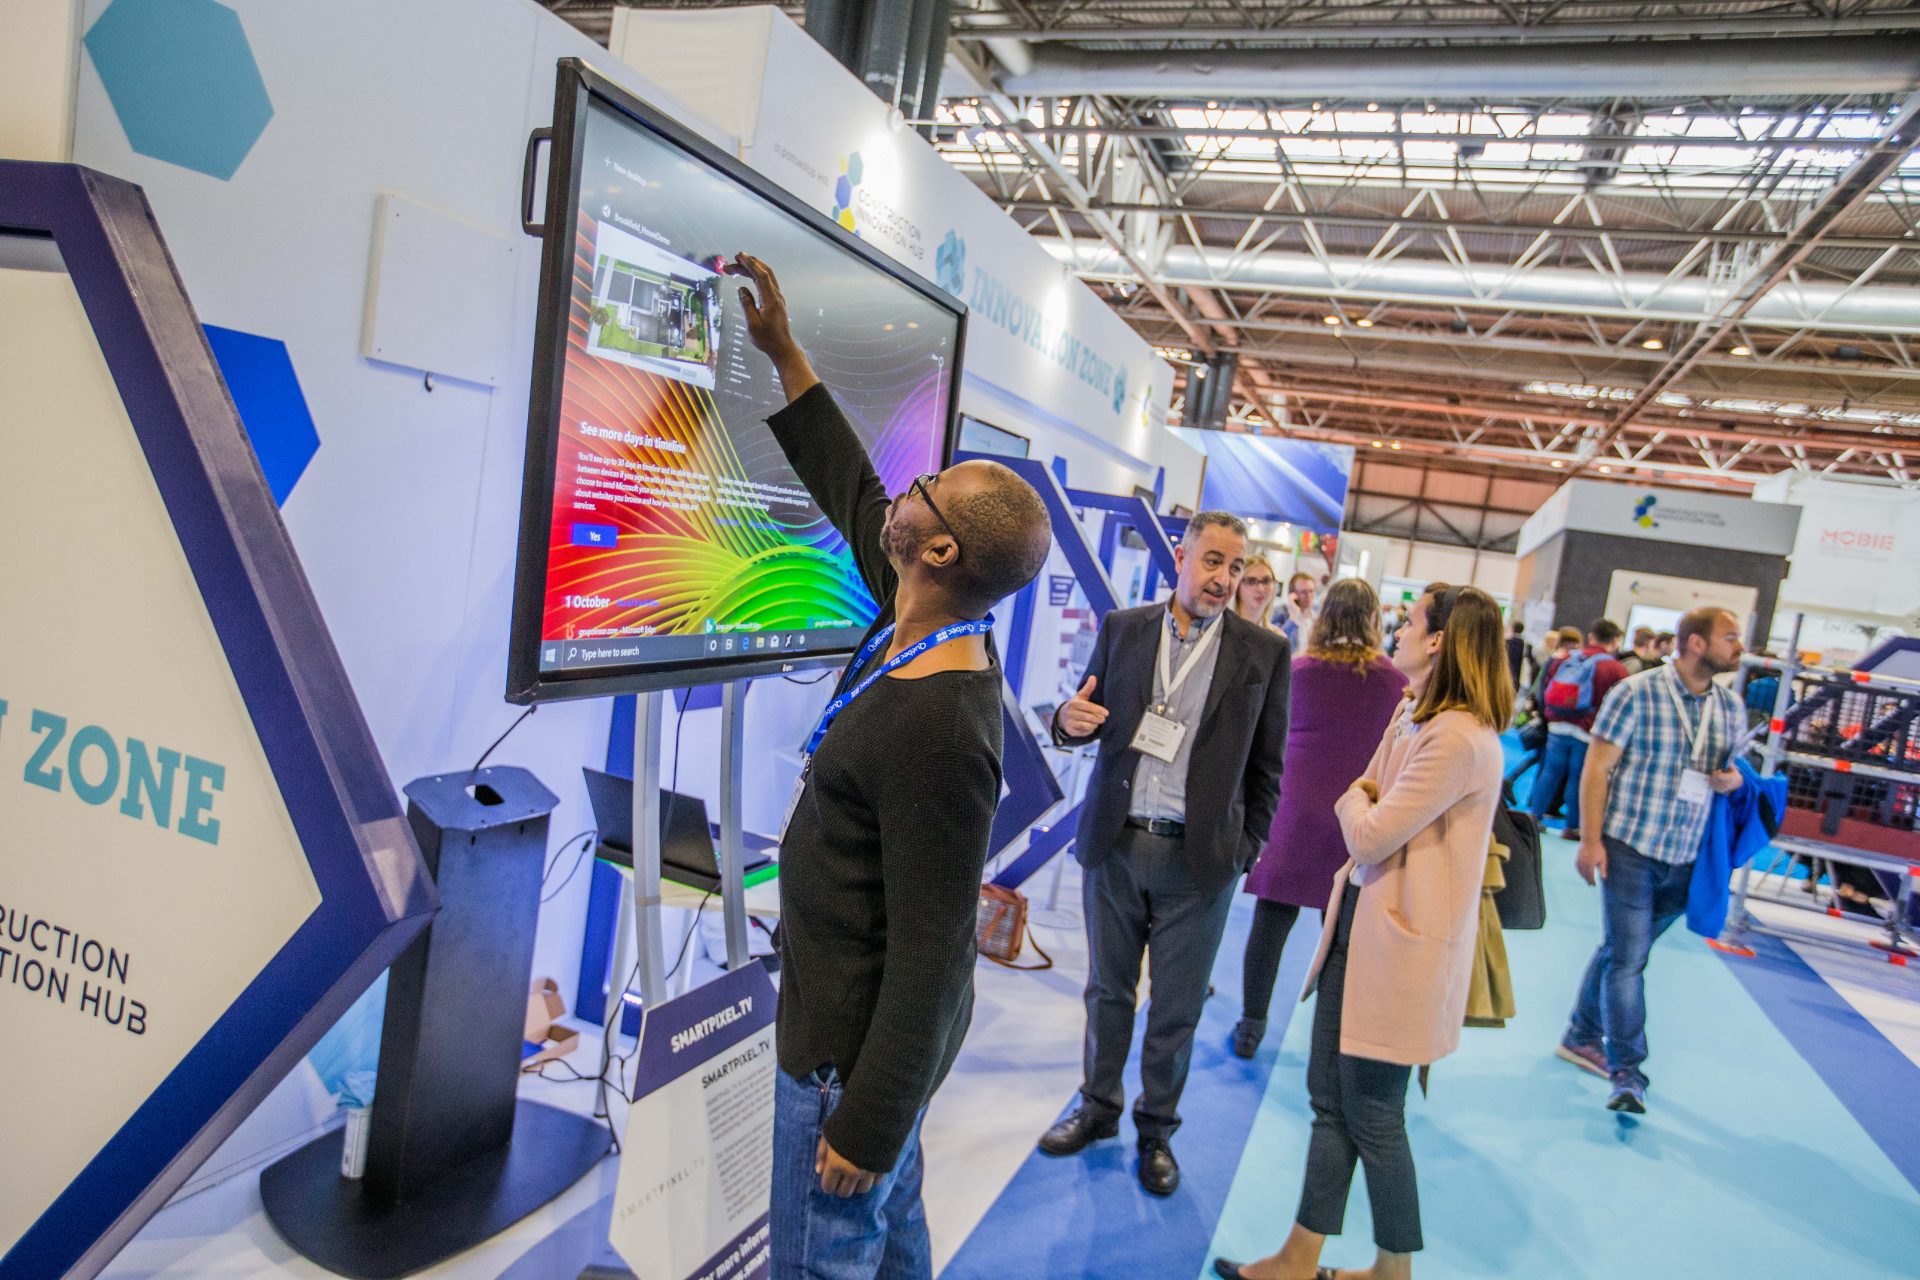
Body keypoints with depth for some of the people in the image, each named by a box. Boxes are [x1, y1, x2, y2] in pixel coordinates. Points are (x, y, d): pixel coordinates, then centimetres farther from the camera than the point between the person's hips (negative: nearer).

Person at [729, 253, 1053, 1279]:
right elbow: (853, 496, 10)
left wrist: (865, 1123, -18)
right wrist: (784, 354, 13)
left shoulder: (939, 730, -31)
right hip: (852, 1015, 9)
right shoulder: (926, 631, -4)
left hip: (858, 1043, -9)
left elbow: (933, 954, -27)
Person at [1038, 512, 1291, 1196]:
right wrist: (1069, 720, -14)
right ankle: (1098, 1106, 39)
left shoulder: (1264, 651, -4)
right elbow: (1094, 718, 9)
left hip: (1199, 858, -1)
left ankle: (1156, 1128, 34)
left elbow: (1266, 762, 2)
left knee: (1176, 1008, 12)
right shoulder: (1122, 627, 1)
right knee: (1108, 989, 18)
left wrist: (1248, 846, 0)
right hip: (1115, 843, 2)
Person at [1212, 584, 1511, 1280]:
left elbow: (1369, 835, -21)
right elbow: (1359, 803, 15)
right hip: (1360, 918, 9)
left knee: (1373, 1119, 7)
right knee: (1330, 1100, 16)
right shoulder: (1410, 713, 8)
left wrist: (1356, 800, -4)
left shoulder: (1458, 737, -23)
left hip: (1402, 942, -9)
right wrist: (1363, 801, -4)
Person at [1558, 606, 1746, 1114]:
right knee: (1627, 957, -5)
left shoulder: (1730, 706, 8)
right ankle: (1626, 1070, 1)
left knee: (1623, 950, 16)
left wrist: (1734, 777, -3)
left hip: (1684, 858, 6)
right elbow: (1597, 766, -10)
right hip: (1630, 846, -6)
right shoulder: (1637, 692, -10)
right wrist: (1591, 838, -14)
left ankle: (1582, 1037, 31)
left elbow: (1730, 764, 23)